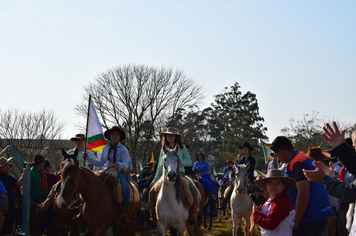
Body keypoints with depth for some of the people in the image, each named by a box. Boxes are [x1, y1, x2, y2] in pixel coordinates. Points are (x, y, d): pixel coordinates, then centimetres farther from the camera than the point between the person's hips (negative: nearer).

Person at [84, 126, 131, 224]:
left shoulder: (123, 149, 0)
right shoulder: (106, 149, 13)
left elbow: (126, 164, -9)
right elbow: (100, 163, 17)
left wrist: (119, 164, -31)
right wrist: (88, 158, 13)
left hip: (120, 173, -5)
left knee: (125, 187, -32)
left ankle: (125, 214, -29)